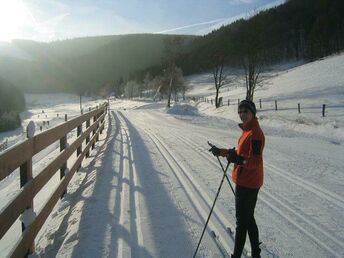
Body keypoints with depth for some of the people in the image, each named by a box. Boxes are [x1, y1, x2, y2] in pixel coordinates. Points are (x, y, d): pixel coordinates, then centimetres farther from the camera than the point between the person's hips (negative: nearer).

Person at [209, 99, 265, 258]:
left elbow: (256, 161, -27)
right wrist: (221, 152, 23)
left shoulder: (255, 133, -21)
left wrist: (239, 160, -43)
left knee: (242, 221, 2)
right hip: (246, 182, 10)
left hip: (247, 183, -10)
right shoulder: (248, 130, 10)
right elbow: (241, 152, 20)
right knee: (248, 218, 20)